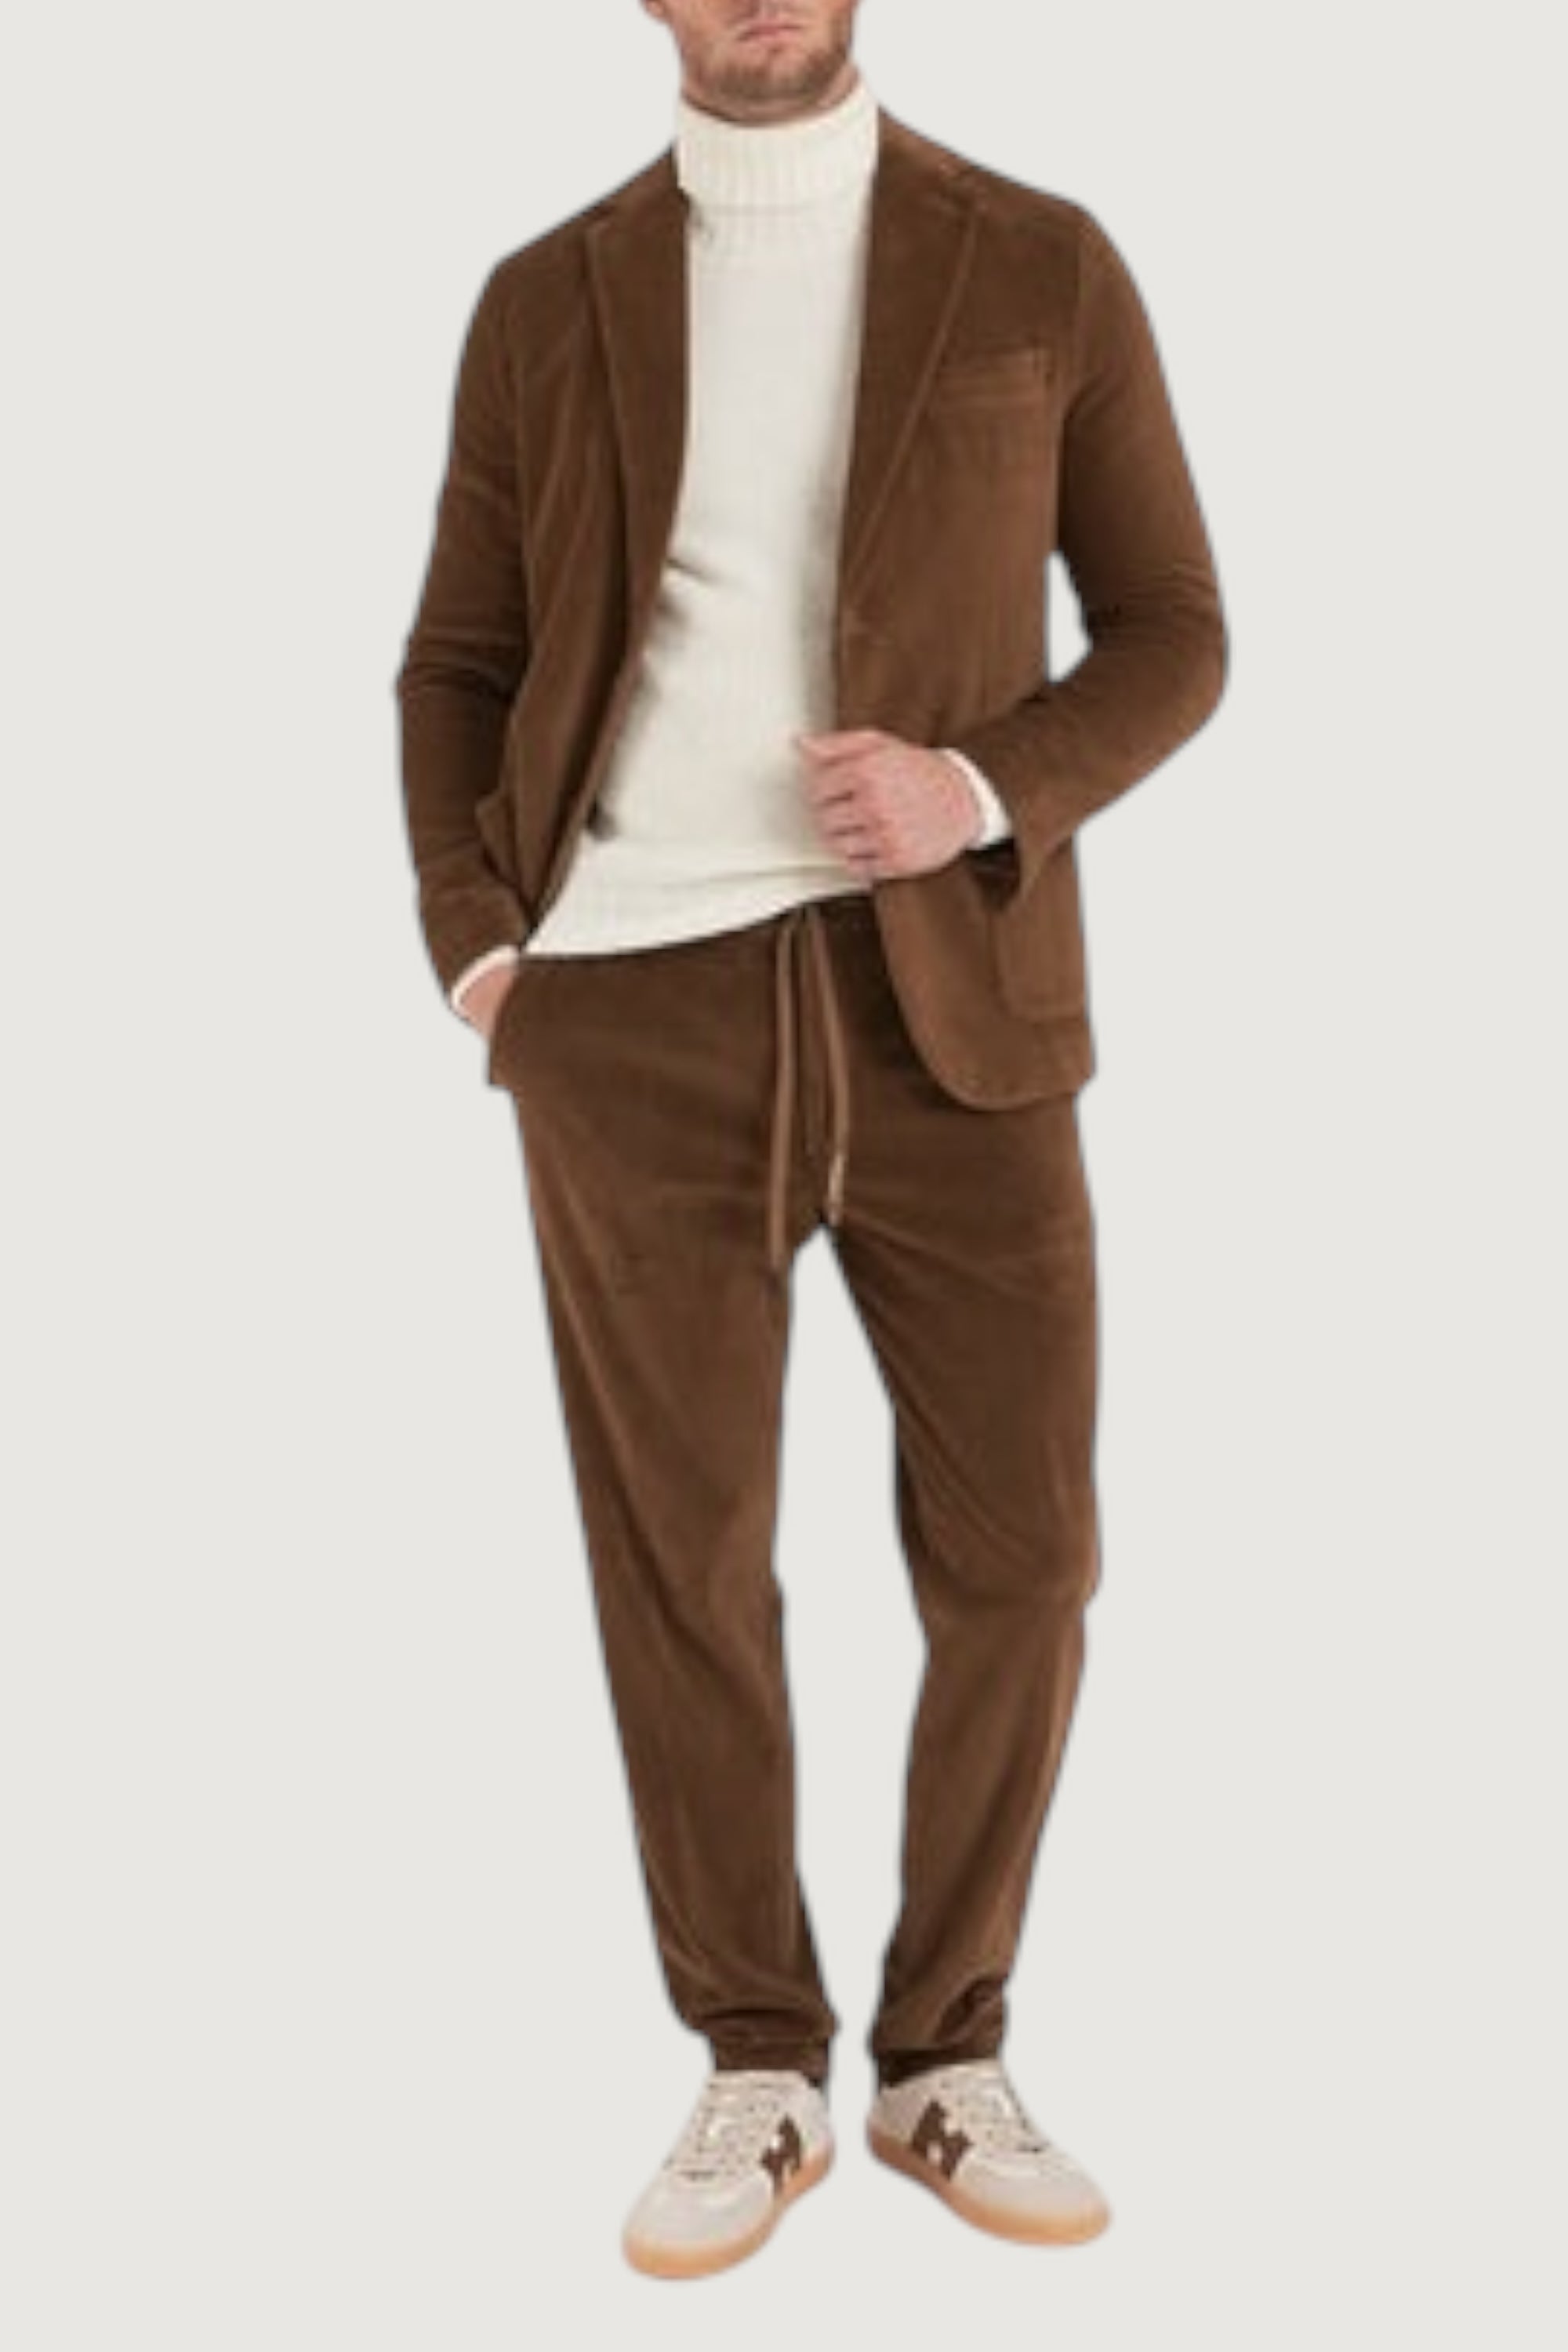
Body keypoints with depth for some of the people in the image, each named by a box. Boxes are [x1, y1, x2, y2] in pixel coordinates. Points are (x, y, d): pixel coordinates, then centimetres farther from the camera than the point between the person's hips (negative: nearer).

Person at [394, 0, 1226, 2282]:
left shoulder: (1046, 267, 5)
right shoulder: (546, 299, 9)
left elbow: (1172, 638, 5)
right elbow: (458, 665, 13)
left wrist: (986, 791, -14)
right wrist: (474, 945, -3)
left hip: (951, 1001, 0)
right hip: (634, 1016, 1)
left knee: (1018, 1558, 2)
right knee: (679, 1567, 3)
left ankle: (949, 2056, 23)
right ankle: (759, 2072, 21)